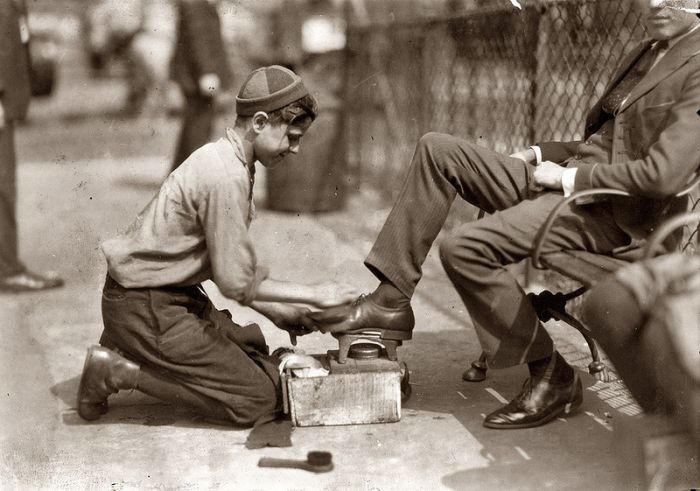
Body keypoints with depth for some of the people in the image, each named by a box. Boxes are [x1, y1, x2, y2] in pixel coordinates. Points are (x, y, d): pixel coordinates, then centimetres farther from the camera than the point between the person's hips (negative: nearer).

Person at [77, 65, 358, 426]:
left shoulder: (221, 157, 8)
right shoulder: (226, 178, -23)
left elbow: (223, 263, 14)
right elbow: (237, 282, -21)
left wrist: (274, 311, 11)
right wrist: (312, 294, -10)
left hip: (174, 296, 10)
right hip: (148, 306, -10)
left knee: (257, 353, 18)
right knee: (259, 398, -8)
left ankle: (126, 350, 14)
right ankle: (118, 371, -5)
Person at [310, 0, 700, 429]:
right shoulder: (646, 54, 19)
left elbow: (663, 174, -23)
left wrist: (568, 176, -15)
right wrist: (540, 153, 12)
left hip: (610, 213, -10)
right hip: (565, 177, 10)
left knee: (464, 248, -25)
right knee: (437, 150, 1)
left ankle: (552, 377, -8)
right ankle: (390, 303, -2)